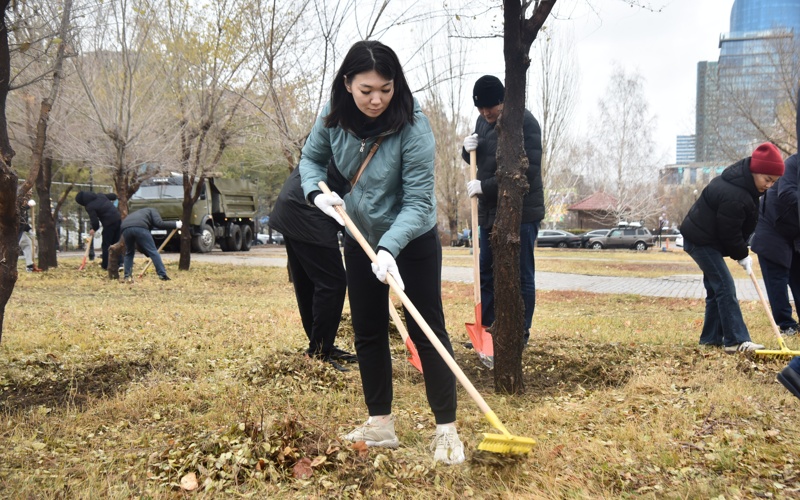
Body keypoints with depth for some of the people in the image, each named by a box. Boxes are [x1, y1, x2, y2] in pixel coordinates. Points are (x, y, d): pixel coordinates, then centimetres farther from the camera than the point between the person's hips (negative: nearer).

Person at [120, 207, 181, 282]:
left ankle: (127, 277, 19)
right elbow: (159, 223, 5)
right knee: (153, 252, 2)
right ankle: (163, 275, -1)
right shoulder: (152, 210, 30)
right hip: (140, 227, -6)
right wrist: (176, 224, 10)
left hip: (125, 228, 6)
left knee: (129, 253, 26)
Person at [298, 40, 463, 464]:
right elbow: (311, 158, 4)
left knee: (427, 331, -2)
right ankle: (380, 425, 21)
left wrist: (389, 247, -41)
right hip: (360, 239, 5)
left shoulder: (412, 127, -27)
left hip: (412, 240, -5)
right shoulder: (334, 116, -13)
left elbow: (418, 201, -28)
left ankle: (446, 430, 5)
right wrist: (317, 191, -17)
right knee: (368, 333, 9)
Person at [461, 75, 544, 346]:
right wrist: (469, 149, -2)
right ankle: (486, 328, 24)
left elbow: (527, 171, -22)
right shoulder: (483, 122, 11)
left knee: (521, 276, 0)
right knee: (486, 272, 13)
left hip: (521, 211, -8)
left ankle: (520, 334, 9)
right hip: (490, 211, 8)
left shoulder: (524, 122, -14)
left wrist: (485, 186, -20)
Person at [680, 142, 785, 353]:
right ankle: (736, 340, -13)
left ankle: (711, 337, 18)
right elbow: (730, 234, -22)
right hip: (701, 241, -11)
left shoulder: (740, 178, 2)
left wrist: (742, 251, 9)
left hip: (703, 238, 11)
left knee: (715, 288, 12)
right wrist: (742, 256, -7)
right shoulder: (734, 196, -30)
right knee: (725, 287, -13)